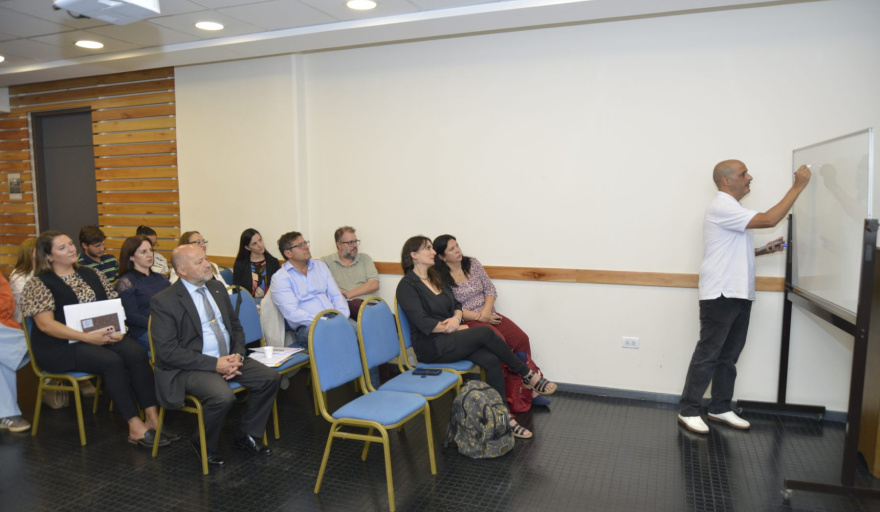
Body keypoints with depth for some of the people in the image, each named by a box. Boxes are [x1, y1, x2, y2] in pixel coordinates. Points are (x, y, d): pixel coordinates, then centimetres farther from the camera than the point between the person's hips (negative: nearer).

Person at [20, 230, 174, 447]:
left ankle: (153, 418, -26)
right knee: (112, 361, -31)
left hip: (101, 335, 5)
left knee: (137, 353, -25)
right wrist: (87, 337, -23)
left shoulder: (92, 274, 14)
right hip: (61, 345, -5)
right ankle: (135, 428, -26)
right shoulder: (39, 284, -2)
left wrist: (118, 329, -10)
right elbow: (45, 324, -13)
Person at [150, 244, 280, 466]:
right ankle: (204, 446, -1)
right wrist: (214, 364, -21)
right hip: (190, 367, -7)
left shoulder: (217, 287, 9)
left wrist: (237, 355, -5)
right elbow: (167, 351, -17)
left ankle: (246, 435, 11)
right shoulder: (164, 301, -11)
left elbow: (235, 326, 15)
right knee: (223, 396, -32)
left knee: (270, 378, -10)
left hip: (227, 359, 7)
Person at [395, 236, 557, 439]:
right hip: (432, 347, -7)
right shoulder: (407, 285, -9)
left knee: (492, 361, -20)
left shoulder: (435, 278, 16)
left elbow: (456, 304, 15)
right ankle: (527, 375, -9)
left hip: (450, 338, 8)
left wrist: (456, 318, -8)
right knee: (485, 332, -26)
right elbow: (423, 323, -18)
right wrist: (456, 328, -13)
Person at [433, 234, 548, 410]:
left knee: (522, 339, -14)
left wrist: (487, 310, -13)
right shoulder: (440, 278, -9)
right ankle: (514, 396, -13)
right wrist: (479, 316, -17)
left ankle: (529, 389, -5)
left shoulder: (473, 263, 8)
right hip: (468, 322, -6)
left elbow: (490, 289, 6)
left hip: (489, 315, 6)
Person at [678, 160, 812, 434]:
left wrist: (764, 250, 11)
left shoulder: (732, 208, 19)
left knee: (728, 356, 13)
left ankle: (720, 408, 22)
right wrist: (798, 186, -14)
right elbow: (769, 220, -21)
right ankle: (687, 410, 3)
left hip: (739, 295, 10)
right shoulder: (722, 207, -13)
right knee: (707, 355, -5)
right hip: (720, 296, -10)